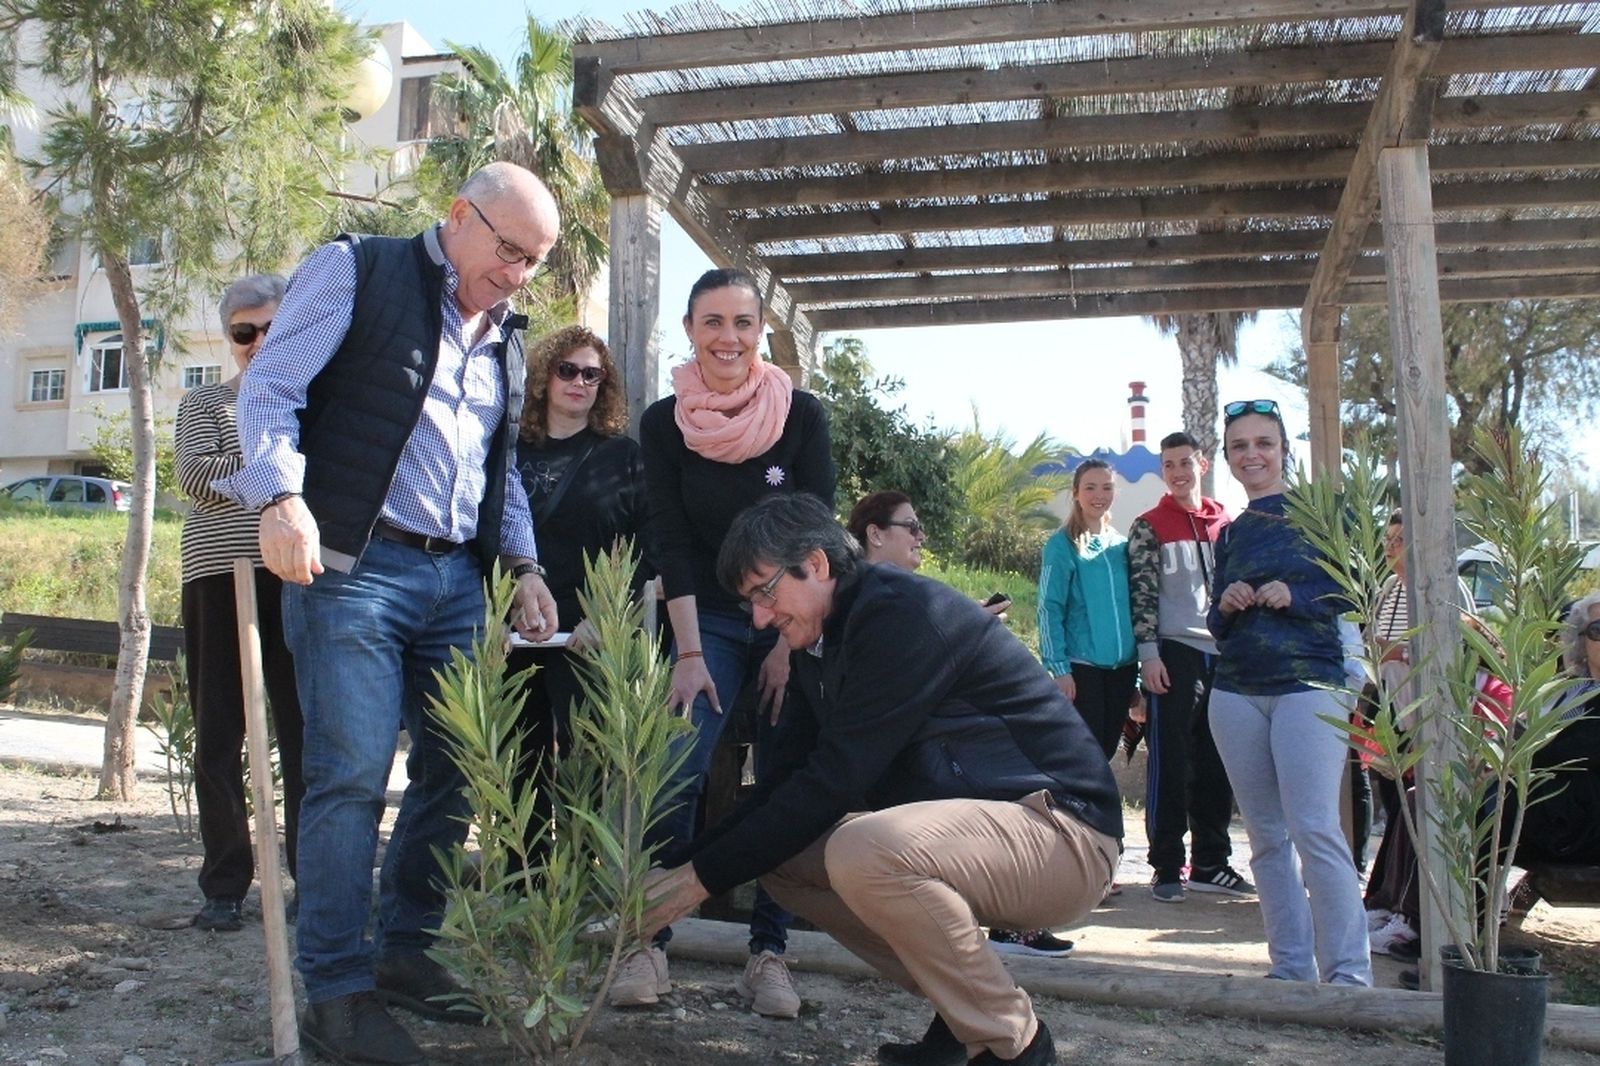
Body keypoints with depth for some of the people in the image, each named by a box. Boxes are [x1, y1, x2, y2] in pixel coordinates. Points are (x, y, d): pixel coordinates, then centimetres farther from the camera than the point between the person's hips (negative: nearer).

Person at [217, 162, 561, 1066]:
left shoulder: (504, 332, 20)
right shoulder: (358, 272, 1)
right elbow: (272, 388, -7)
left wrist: (523, 564, 13)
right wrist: (283, 497, -23)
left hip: (458, 581, 7)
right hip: (353, 565, -7)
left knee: (453, 774, 7)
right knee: (352, 775, -8)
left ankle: (405, 950, 22)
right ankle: (337, 991, 3)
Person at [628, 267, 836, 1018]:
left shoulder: (801, 414, -7)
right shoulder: (664, 423, -5)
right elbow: (672, 542, -7)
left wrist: (792, 643, -12)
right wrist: (690, 654, -12)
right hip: (708, 622, 0)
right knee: (677, 774, -15)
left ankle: (768, 953, 6)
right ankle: (649, 942, -6)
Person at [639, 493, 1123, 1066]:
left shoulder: (903, 615, -20)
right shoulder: (821, 642, 9)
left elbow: (833, 780, -23)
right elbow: (783, 780, 9)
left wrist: (705, 876, -17)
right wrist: (681, 865, -1)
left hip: (1063, 831, -10)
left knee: (862, 851, -33)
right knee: (780, 855, 4)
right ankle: (964, 1008, 10)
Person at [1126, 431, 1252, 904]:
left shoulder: (1226, 523, 14)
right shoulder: (1149, 526, 3)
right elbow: (1141, 593, -3)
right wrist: (1149, 653, -11)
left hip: (1223, 655, 4)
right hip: (1175, 654, -4)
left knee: (1217, 766, 8)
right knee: (1170, 764, -4)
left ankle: (1211, 864, 18)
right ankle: (1167, 868, 2)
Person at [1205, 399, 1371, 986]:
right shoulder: (1231, 534, 16)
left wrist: (1295, 597, -16)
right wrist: (1225, 607, -3)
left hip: (1309, 685, -5)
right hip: (1236, 693, 5)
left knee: (1315, 831, -14)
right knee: (1267, 837, 7)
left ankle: (1349, 972, -8)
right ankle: (1290, 966, 14)